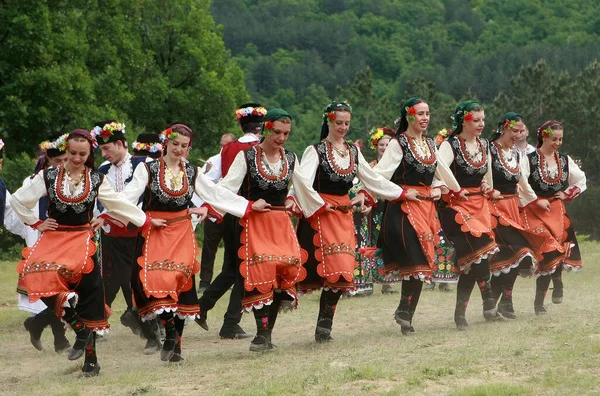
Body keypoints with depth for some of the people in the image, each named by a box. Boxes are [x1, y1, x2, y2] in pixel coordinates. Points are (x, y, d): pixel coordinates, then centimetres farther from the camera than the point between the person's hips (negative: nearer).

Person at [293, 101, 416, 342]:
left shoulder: (353, 151, 14)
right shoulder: (315, 150, -5)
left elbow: (373, 179, 21)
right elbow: (303, 181, -20)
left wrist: (403, 194, 20)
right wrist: (320, 205, -16)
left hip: (344, 214, 6)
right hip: (322, 214, -6)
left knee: (342, 272, -1)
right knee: (334, 270, -15)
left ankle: (324, 327, 5)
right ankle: (324, 326, -6)